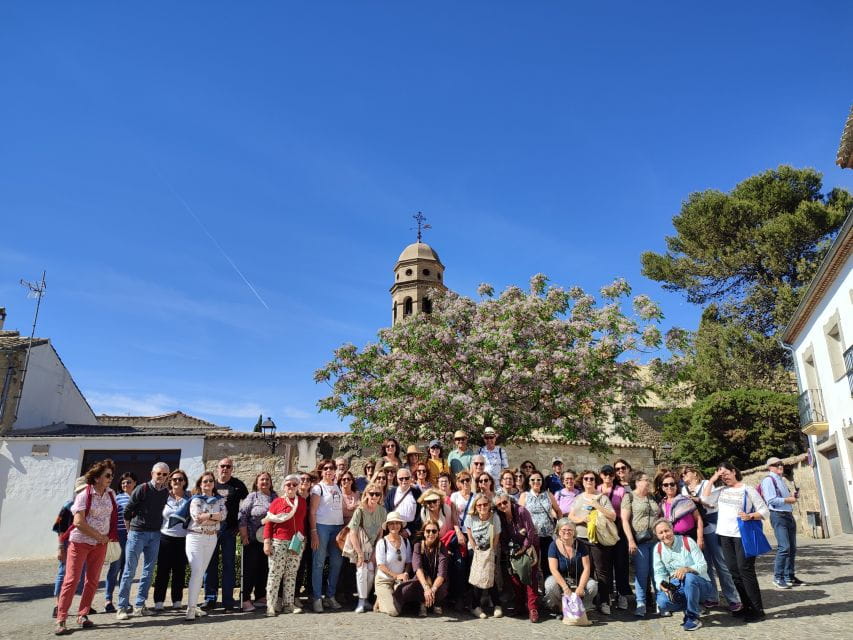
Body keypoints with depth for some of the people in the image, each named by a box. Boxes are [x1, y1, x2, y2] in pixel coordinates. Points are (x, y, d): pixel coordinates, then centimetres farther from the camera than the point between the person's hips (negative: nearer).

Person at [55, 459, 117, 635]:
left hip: (101, 543, 5)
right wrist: (99, 536, -14)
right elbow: (78, 522, -18)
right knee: (71, 579, -5)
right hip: (80, 541, -5)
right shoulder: (84, 495, -13)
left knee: (93, 580, 6)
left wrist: (107, 537, 3)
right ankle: (60, 620, 1)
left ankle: (83, 615, 17)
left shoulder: (111, 494, 2)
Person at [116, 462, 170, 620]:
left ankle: (139, 605, 15)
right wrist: (130, 529, 3)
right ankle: (122, 607, 7)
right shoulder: (142, 489, -9)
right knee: (129, 571, -1)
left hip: (155, 535, 5)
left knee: (149, 571, 7)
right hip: (137, 533, -5)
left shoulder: (166, 492, 5)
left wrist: (157, 528, 9)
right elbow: (127, 511, -4)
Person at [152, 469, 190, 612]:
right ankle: (158, 602, 13)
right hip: (166, 537, -1)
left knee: (180, 571, 7)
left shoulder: (189, 497, 3)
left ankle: (177, 601, 18)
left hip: (183, 539, 1)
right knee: (163, 571, 4)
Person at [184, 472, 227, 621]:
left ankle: (194, 605, 18)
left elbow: (223, 515, -6)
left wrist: (206, 516, -13)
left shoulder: (219, 500, 10)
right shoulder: (196, 499, -1)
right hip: (196, 537, -4)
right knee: (196, 571, -14)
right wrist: (214, 516, -9)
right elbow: (196, 517, -16)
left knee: (201, 572, 10)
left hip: (212, 539, 5)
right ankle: (190, 609, -13)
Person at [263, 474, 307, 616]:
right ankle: (271, 606, 5)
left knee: (291, 574, 8)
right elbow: (268, 523, -3)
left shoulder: (303, 501, 9)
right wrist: (267, 542, -9)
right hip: (278, 542, -3)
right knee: (275, 573, -1)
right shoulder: (277, 501, 0)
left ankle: (288, 604, 15)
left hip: (297, 542, 3)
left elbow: (304, 521, 7)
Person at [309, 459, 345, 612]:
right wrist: (313, 532, -12)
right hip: (322, 526, -5)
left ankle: (330, 596, 17)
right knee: (319, 563, -3)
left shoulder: (338, 487, 15)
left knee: (336, 562, 6)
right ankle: (317, 598, 5)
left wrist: (345, 529, 8)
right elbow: (312, 512, -5)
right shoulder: (318, 487, -1)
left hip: (338, 526, 5)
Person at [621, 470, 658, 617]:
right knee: (641, 572, -3)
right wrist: (630, 540, -13)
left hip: (656, 540, 4)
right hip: (639, 541, -4)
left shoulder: (653, 497, 15)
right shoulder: (629, 497, -1)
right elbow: (624, 519, -6)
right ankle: (641, 603, 6)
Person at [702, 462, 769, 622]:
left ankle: (758, 609, -1)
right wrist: (712, 479, -1)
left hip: (743, 535, -5)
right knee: (734, 571, 8)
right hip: (725, 535, 5)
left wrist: (750, 516, -20)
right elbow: (705, 499, -4)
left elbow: (765, 511, -2)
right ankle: (747, 606, 18)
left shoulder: (748, 490, -2)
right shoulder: (721, 491, 10)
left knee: (745, 570, -8)